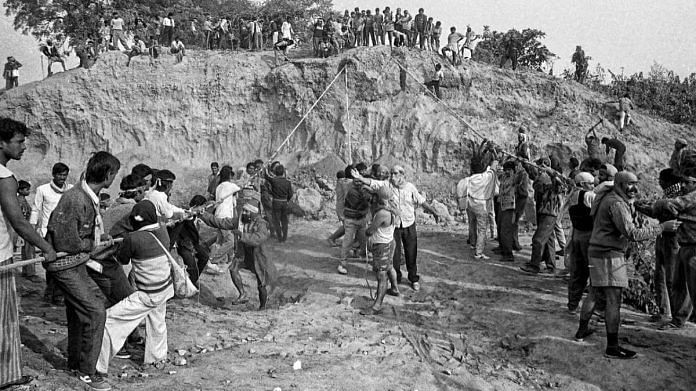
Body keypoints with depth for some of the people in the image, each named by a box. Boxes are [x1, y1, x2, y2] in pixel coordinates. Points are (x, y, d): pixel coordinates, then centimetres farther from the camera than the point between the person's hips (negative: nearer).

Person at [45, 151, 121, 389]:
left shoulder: (90, 196, 2)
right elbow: (66, 242, -27)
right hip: (64, 265, -10)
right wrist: (93, 244, -13)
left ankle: (75, 361, 38)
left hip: (77, 263, 10)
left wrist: (100, 237, 3)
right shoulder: (76, 200, -28)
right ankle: (86, 371, 5)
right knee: (94, 312, -11)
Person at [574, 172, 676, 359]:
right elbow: (632, 234, -26)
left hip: (597, 252, 11)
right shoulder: (616, 204, -18)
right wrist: (662, 227, -24)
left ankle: (582, 330, 34)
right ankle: (612, 348, -7)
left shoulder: (608, 199, 14)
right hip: (609, 255, -11)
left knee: (594, 292, 21)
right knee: (614, 299, -8)